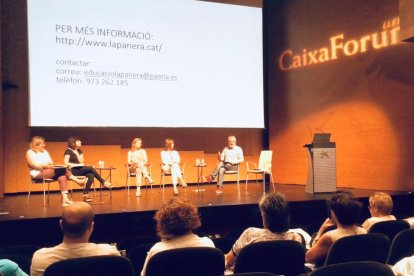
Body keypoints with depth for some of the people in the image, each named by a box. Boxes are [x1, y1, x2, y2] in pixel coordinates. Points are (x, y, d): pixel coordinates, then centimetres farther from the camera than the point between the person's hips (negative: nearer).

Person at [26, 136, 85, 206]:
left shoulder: (45, 151, 22)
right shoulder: (30, 152, 3)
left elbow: (51, 163, 16)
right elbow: (33, 165, -11)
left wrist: (51, 165, -9)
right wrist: (45, 166, -20)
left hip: (49, 171, 7)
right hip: (38, 174, -7)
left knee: (62, 176, -27)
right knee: (62, 170, -28)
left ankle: (64, 199, -37)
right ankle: (78, 181, -18)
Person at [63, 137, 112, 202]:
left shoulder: (79, 151, 18)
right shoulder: (68, 151, -2)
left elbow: (81, 162, 9)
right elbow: (66, 163, -11)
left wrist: (78, 153, 0)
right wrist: (75, 165, -19)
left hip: (80, 170, 7)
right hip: (72, 171, -7)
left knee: (91, 175, -26)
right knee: (90, 168, -25)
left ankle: (85, 194, -30)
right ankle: (103, 182, -17)